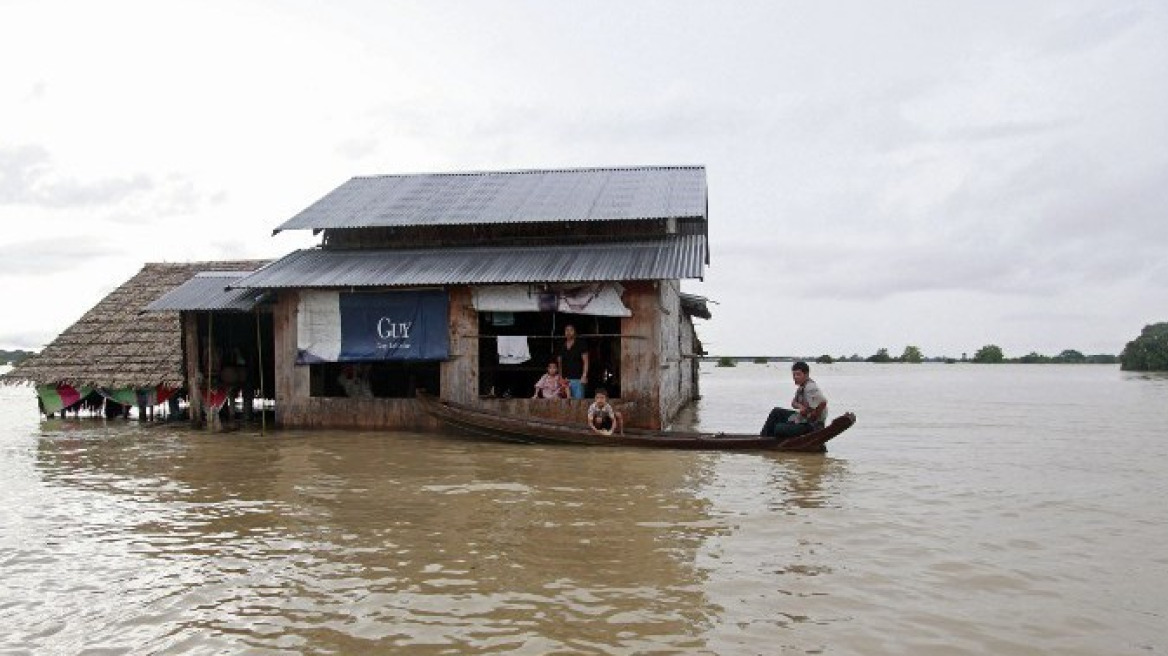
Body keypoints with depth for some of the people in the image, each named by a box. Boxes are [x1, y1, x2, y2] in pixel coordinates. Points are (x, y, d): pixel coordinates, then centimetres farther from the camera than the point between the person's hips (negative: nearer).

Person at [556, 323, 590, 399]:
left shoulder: (580, 344, 1)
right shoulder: (562, 347, 13)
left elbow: (585, 361, -3)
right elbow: (559, 363, 16)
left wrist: (584, 376, -12)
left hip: (577, 379, -4)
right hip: (565, 379, 4)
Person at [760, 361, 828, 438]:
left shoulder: (811, 388, -26)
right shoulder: (801, 386, 5)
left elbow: (823, 402, -35)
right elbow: (794, 403, 13)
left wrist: (813, 417, -22)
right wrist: (800, 406, -10)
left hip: (810, 426, -11)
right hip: (801, 418, 11)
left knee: (778, 429, -18)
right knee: (776, 412, 18)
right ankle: (764, 437, 20)